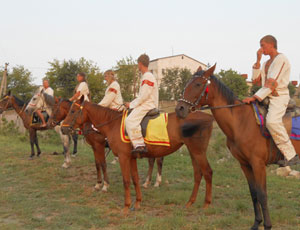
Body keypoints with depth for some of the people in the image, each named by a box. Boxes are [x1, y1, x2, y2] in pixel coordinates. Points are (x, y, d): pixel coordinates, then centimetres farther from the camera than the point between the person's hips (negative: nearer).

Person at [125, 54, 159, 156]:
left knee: (130, 120, -27)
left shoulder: (148, 77, -13)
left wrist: (131, 104, -11)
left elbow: (143, 96, -19)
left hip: (147, 106, -11)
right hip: (145, 105, 11)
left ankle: (139, 145, -34)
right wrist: (132, 104, 17)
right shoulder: (146, 76, 20)